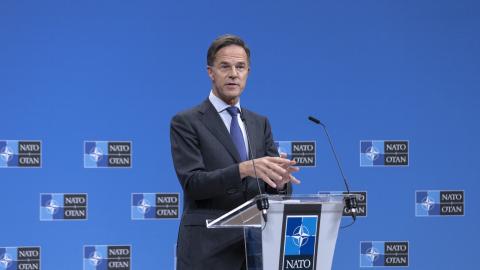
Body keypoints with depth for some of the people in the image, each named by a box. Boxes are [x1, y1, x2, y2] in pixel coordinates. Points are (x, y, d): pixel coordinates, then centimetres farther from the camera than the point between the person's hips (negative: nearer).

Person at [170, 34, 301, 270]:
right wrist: (244, 169, -26)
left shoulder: (260, 124, 16)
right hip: (208, 250, -5)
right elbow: (193, 182, -13)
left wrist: (280, 179, -16)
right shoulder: (186, 123, 0)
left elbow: (277, 191, 9)